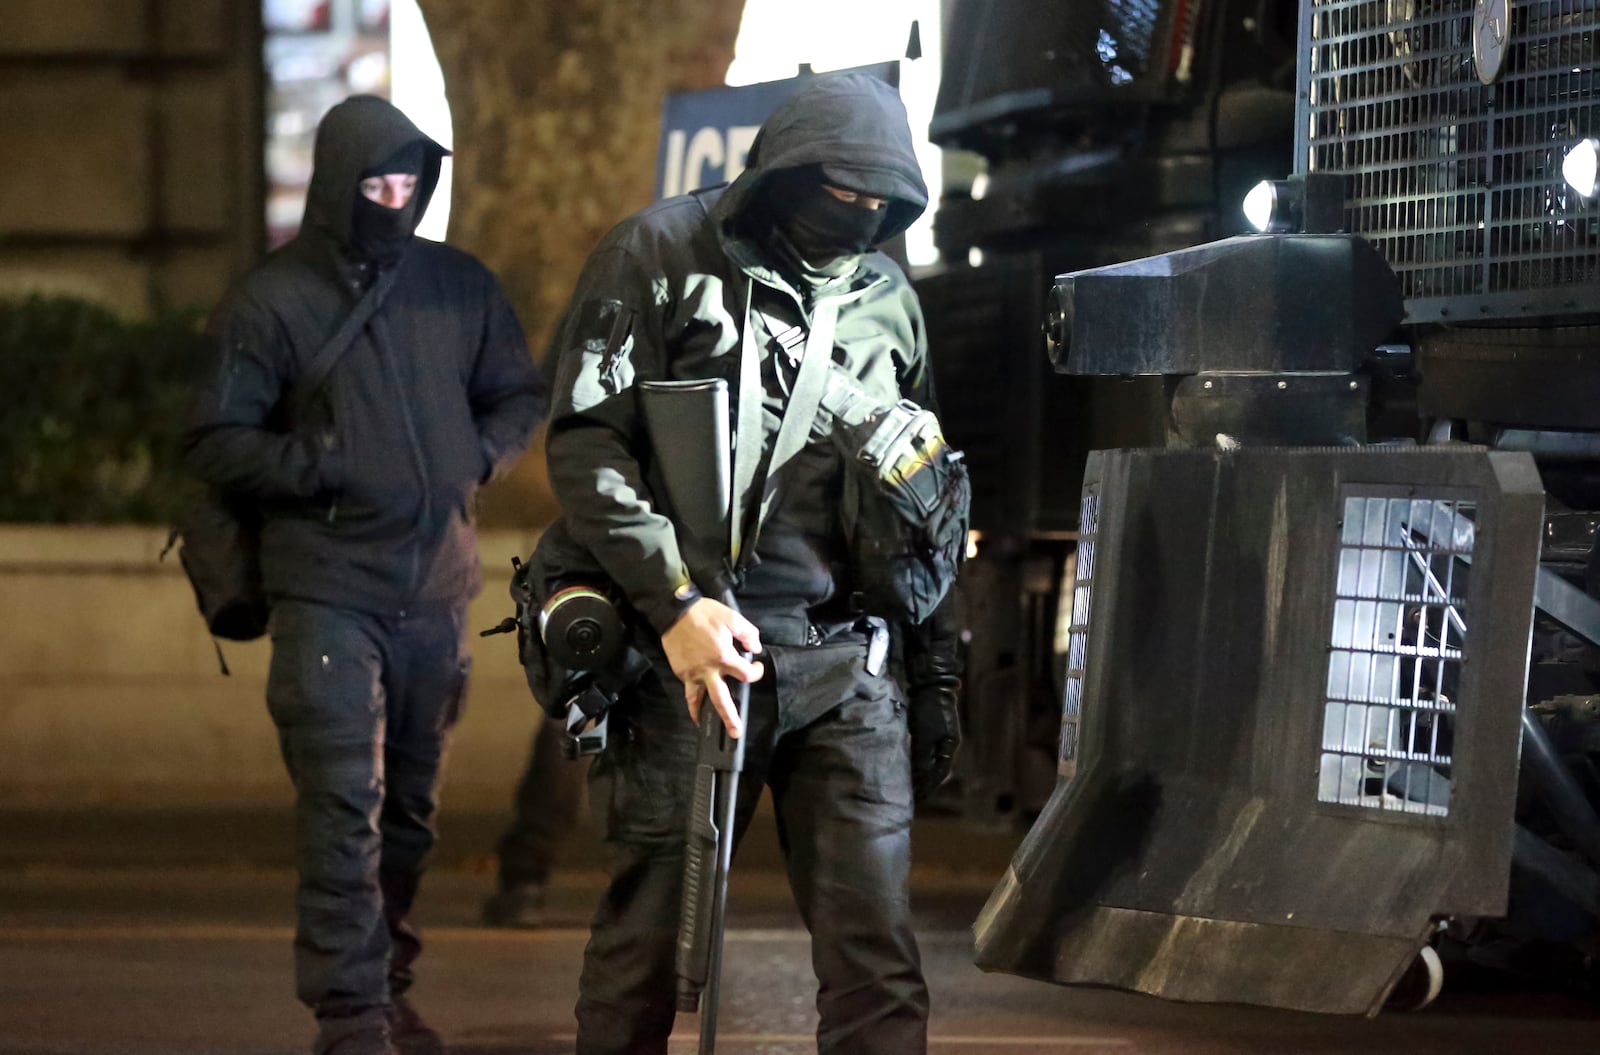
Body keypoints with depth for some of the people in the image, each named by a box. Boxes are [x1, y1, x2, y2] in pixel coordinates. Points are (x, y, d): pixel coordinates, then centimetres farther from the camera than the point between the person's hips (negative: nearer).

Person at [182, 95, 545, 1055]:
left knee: (410, 808, 13)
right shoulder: (276, 302, -4)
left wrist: (479, 455, 0)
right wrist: (320, 465, -14)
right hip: (326, 595, -4)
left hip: (436, 589, 5)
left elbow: (521, 396, 19)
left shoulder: (461, 287, 7)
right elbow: (216, 443, -4)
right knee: (344, 805, -12)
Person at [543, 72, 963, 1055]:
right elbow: (586, 447, -7)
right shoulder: (660, 256, 0)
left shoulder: (889, 299, 16)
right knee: (649, 933, 2)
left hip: (847, 668, 4)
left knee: (877, 951, -4)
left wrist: (935, 675, 19)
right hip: (696, 649, -4)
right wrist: (675, 600, -17)